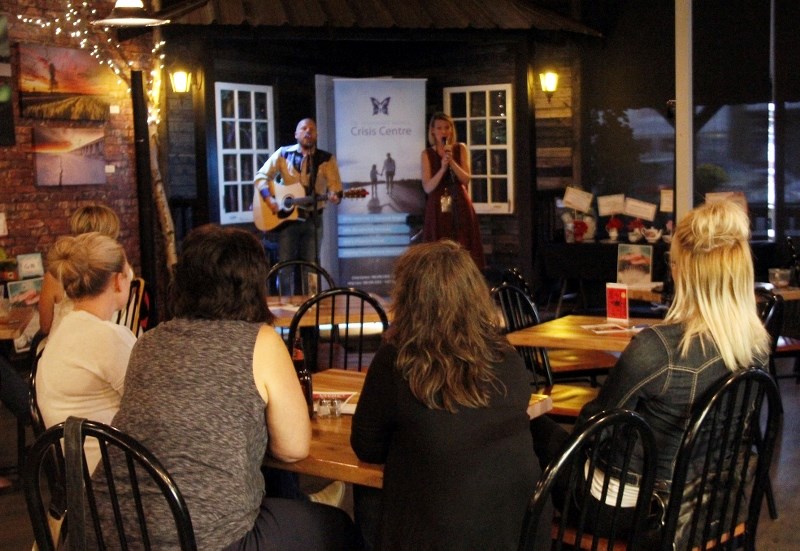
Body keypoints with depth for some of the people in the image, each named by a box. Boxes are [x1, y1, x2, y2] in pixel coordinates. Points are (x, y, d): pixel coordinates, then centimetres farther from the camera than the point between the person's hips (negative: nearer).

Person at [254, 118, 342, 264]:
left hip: (313, 219, 1)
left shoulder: (327, 159, 3)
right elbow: (261, 175, 3)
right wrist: (269, 198, -12)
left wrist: (334, 195, -27)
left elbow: (335, 184, -4)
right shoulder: (283, 154, 3)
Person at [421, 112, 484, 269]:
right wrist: (442, 168, -19)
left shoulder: (460, 149, 6)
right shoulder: (427, 154, 3)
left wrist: (452, 161, -15)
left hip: (460, 207, 1)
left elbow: (466, 179, -2)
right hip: (437, 209, -1)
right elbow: (427, 187, -6)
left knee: (463, 250, -1)